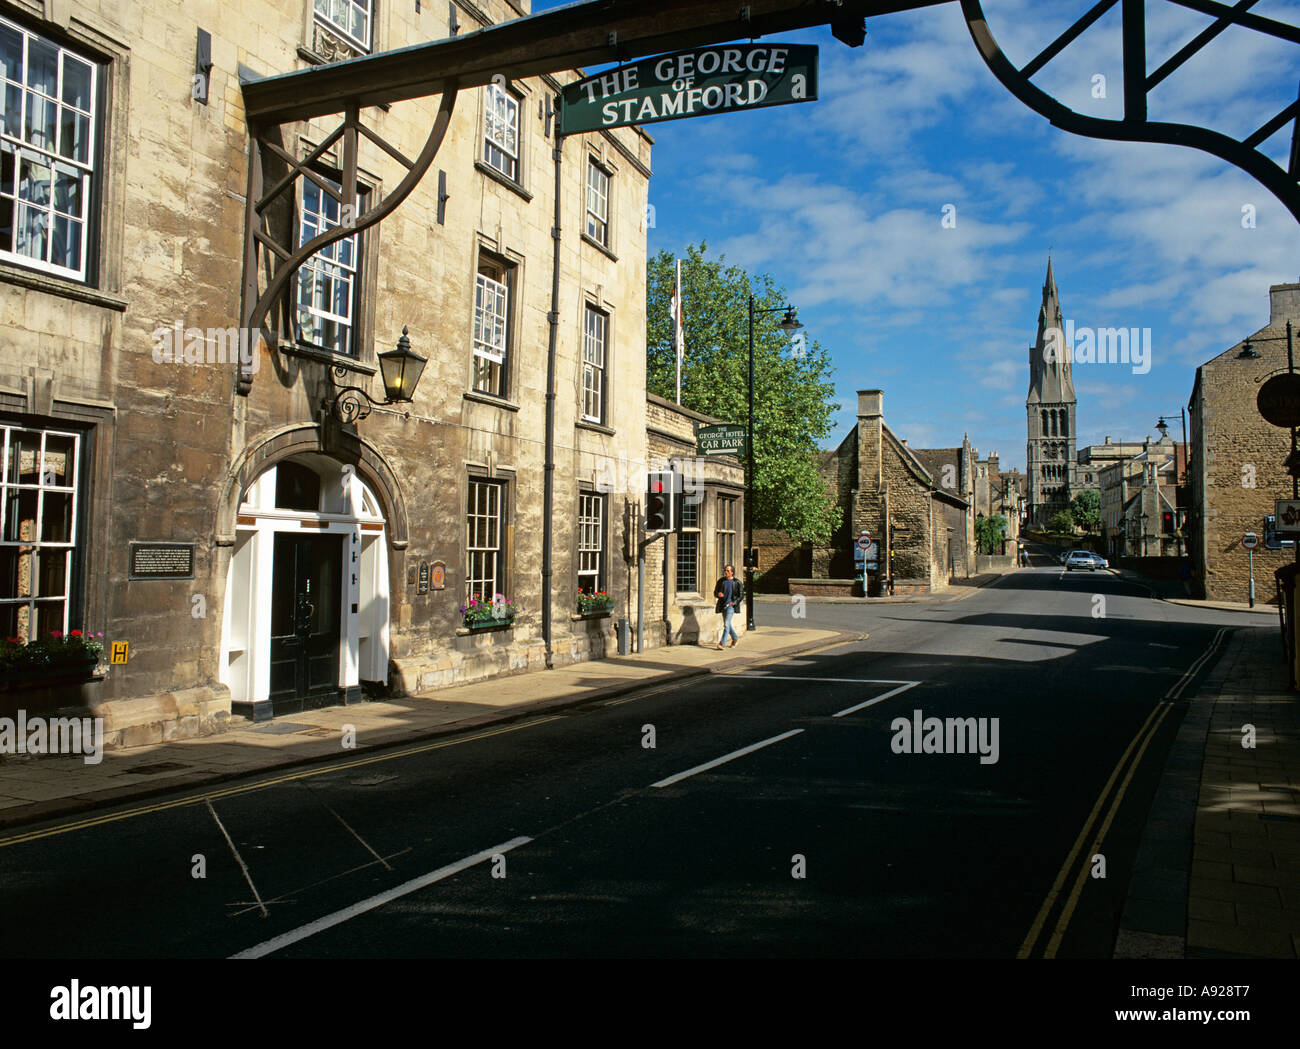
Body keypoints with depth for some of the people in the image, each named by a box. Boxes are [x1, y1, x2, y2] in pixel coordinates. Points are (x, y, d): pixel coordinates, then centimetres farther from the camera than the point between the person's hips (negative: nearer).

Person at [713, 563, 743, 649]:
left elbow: (741, 596, -1)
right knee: (727, 624, 16)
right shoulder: (721, 581, 7)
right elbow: (715, 592, 13)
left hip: (731, 606, -5)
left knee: (726, 624, -14)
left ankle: (721, 643, -15)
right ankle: (735, 638, 38)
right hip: (723, 605, 5)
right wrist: (718, 594, -11)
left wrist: (734, 603, -13)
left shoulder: (737, 582, -4)